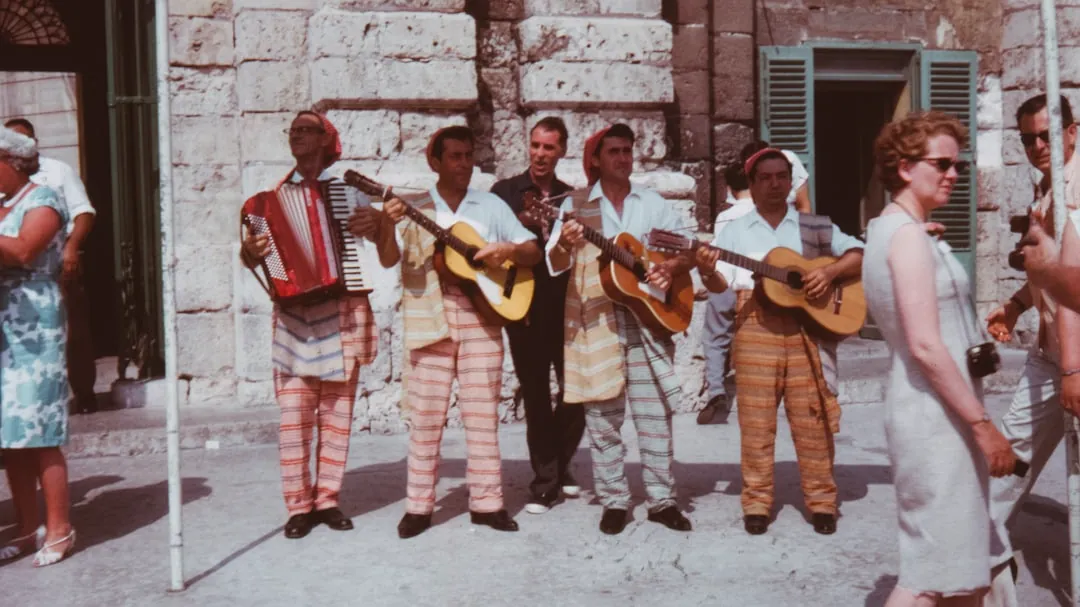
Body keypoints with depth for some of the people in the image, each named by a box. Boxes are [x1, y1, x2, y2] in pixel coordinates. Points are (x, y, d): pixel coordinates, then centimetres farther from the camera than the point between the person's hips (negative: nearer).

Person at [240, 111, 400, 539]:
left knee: (337, 414, 3)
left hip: (342, 314, 0)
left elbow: (390, 259, 4)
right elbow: (254, 258, 15)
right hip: (294, 314, 1)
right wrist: (250, 251, -8)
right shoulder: (276, 195, 10)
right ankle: (299, 505, 3)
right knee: (294, 415, -5)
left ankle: (328, 499, 12)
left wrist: (379, 224, -15)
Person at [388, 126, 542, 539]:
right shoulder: (416, 210, 8)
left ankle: (487, 502, 12)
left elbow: (534, 252, 8)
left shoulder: (491, 206, 10)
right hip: (430, 317, -1)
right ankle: (419, 506, 9)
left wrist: (509, 249, -14)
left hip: (481, 315, 1)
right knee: (425, 416, 1)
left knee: (482, 414, 4)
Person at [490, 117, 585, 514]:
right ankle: (545, 482, 10)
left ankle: (559, 466, 25)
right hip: (525, 306, -2)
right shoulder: (505, 191, 4)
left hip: (567, 306, 3)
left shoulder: (571, 197, 11)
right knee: (536, 396, 2)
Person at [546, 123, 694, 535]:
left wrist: (670, 269, -10)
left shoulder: (652, 204, 11)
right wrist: (566, 245, -28)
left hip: (649, 315, 2)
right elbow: (555, 264, -6)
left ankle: (662, 499, 12)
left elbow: (690, 252, 11)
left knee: (655, 413, 2)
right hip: (596, 320, -1)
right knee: (602, 416, 3)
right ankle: (614, 502, 12)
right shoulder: (577, 204, 4)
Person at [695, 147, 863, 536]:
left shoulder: (816, 227, 11)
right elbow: (722, 284, 4)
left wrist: (829, 272, -11)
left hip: (808, 328, 0)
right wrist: (707, 272, -18)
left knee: (812, 420, 1)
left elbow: (859, 255, 7)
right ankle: (757, 504, 11)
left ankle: (822, 501, 13)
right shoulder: (735, 231, 12)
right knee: (756, 420, 2)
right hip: (756, 331, 0)